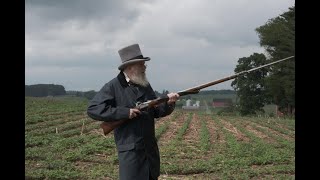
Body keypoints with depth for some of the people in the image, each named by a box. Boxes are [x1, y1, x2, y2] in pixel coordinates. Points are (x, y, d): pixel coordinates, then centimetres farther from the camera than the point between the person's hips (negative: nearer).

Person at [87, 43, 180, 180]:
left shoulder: (145, 86, 10)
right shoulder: (113, 87, -10)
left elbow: (157, 111, 12)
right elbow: (93, 109, -17)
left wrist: (168, 102, -11)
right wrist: (124, 112, -21)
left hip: (150, 148, 7)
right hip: (130, 149, -7)